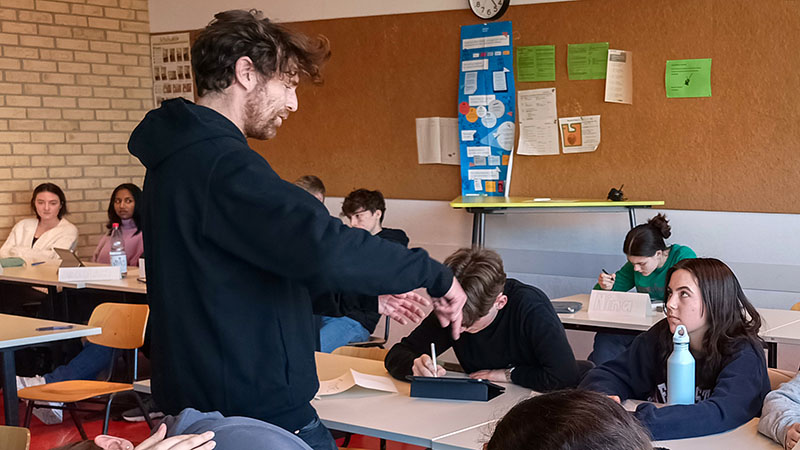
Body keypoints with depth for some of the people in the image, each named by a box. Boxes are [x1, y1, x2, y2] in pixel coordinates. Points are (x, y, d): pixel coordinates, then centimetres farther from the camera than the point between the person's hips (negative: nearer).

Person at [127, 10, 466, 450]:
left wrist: (370, 295, 13)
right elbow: (326, 247, -34)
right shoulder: (222, 165, -22)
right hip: (261, 411, -10)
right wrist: (433, 275, -20)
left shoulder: (180, 156, 11)